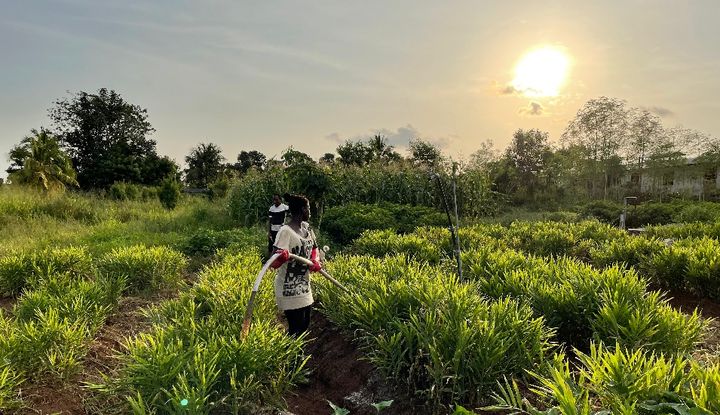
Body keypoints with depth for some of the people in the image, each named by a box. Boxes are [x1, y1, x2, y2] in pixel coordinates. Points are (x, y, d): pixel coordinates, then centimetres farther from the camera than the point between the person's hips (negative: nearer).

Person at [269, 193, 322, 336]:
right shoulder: (286, 231, -20)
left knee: (305, 325, 17)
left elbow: (314, 247, 19)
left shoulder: (306, 227, 4)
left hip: (304, 286, 8)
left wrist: (315, 262, -2)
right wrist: (282, 257, -48)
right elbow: (274, 263, -25)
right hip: (290, 289, -8)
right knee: (296, 330, -3)